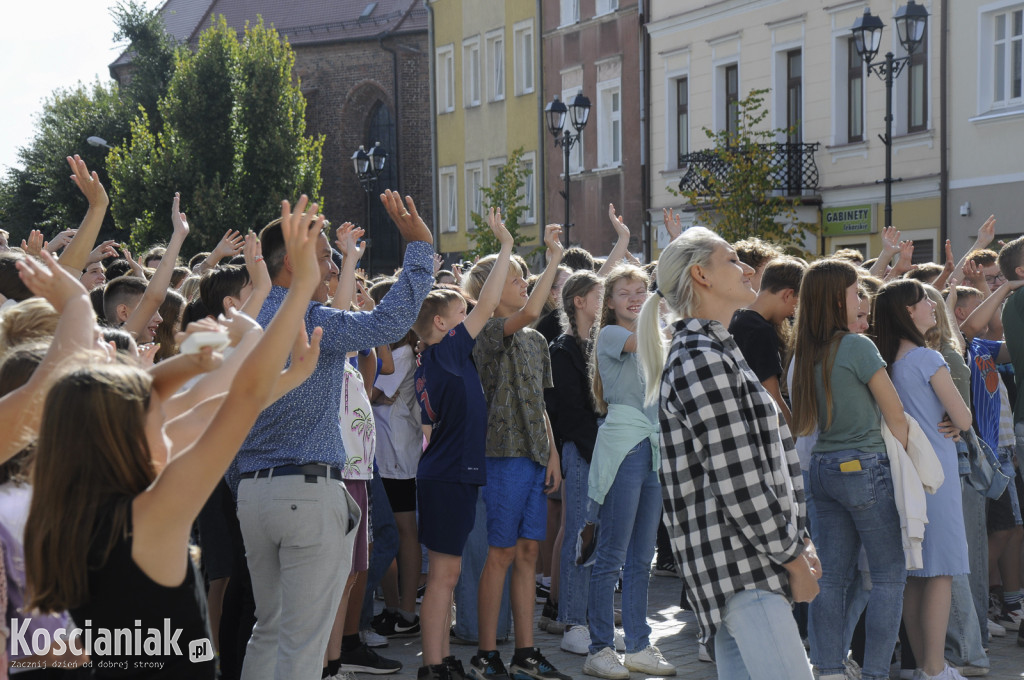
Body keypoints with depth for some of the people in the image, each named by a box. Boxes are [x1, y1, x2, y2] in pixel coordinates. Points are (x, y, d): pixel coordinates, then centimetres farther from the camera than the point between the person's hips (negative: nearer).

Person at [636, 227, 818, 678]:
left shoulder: (716, 352, 19)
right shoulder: (704, 360, -14)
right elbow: (738, 483, -18)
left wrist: (797, 539, 13)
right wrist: (792, 557, -10)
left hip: (741, 561, 10)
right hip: (741, 561, -10)